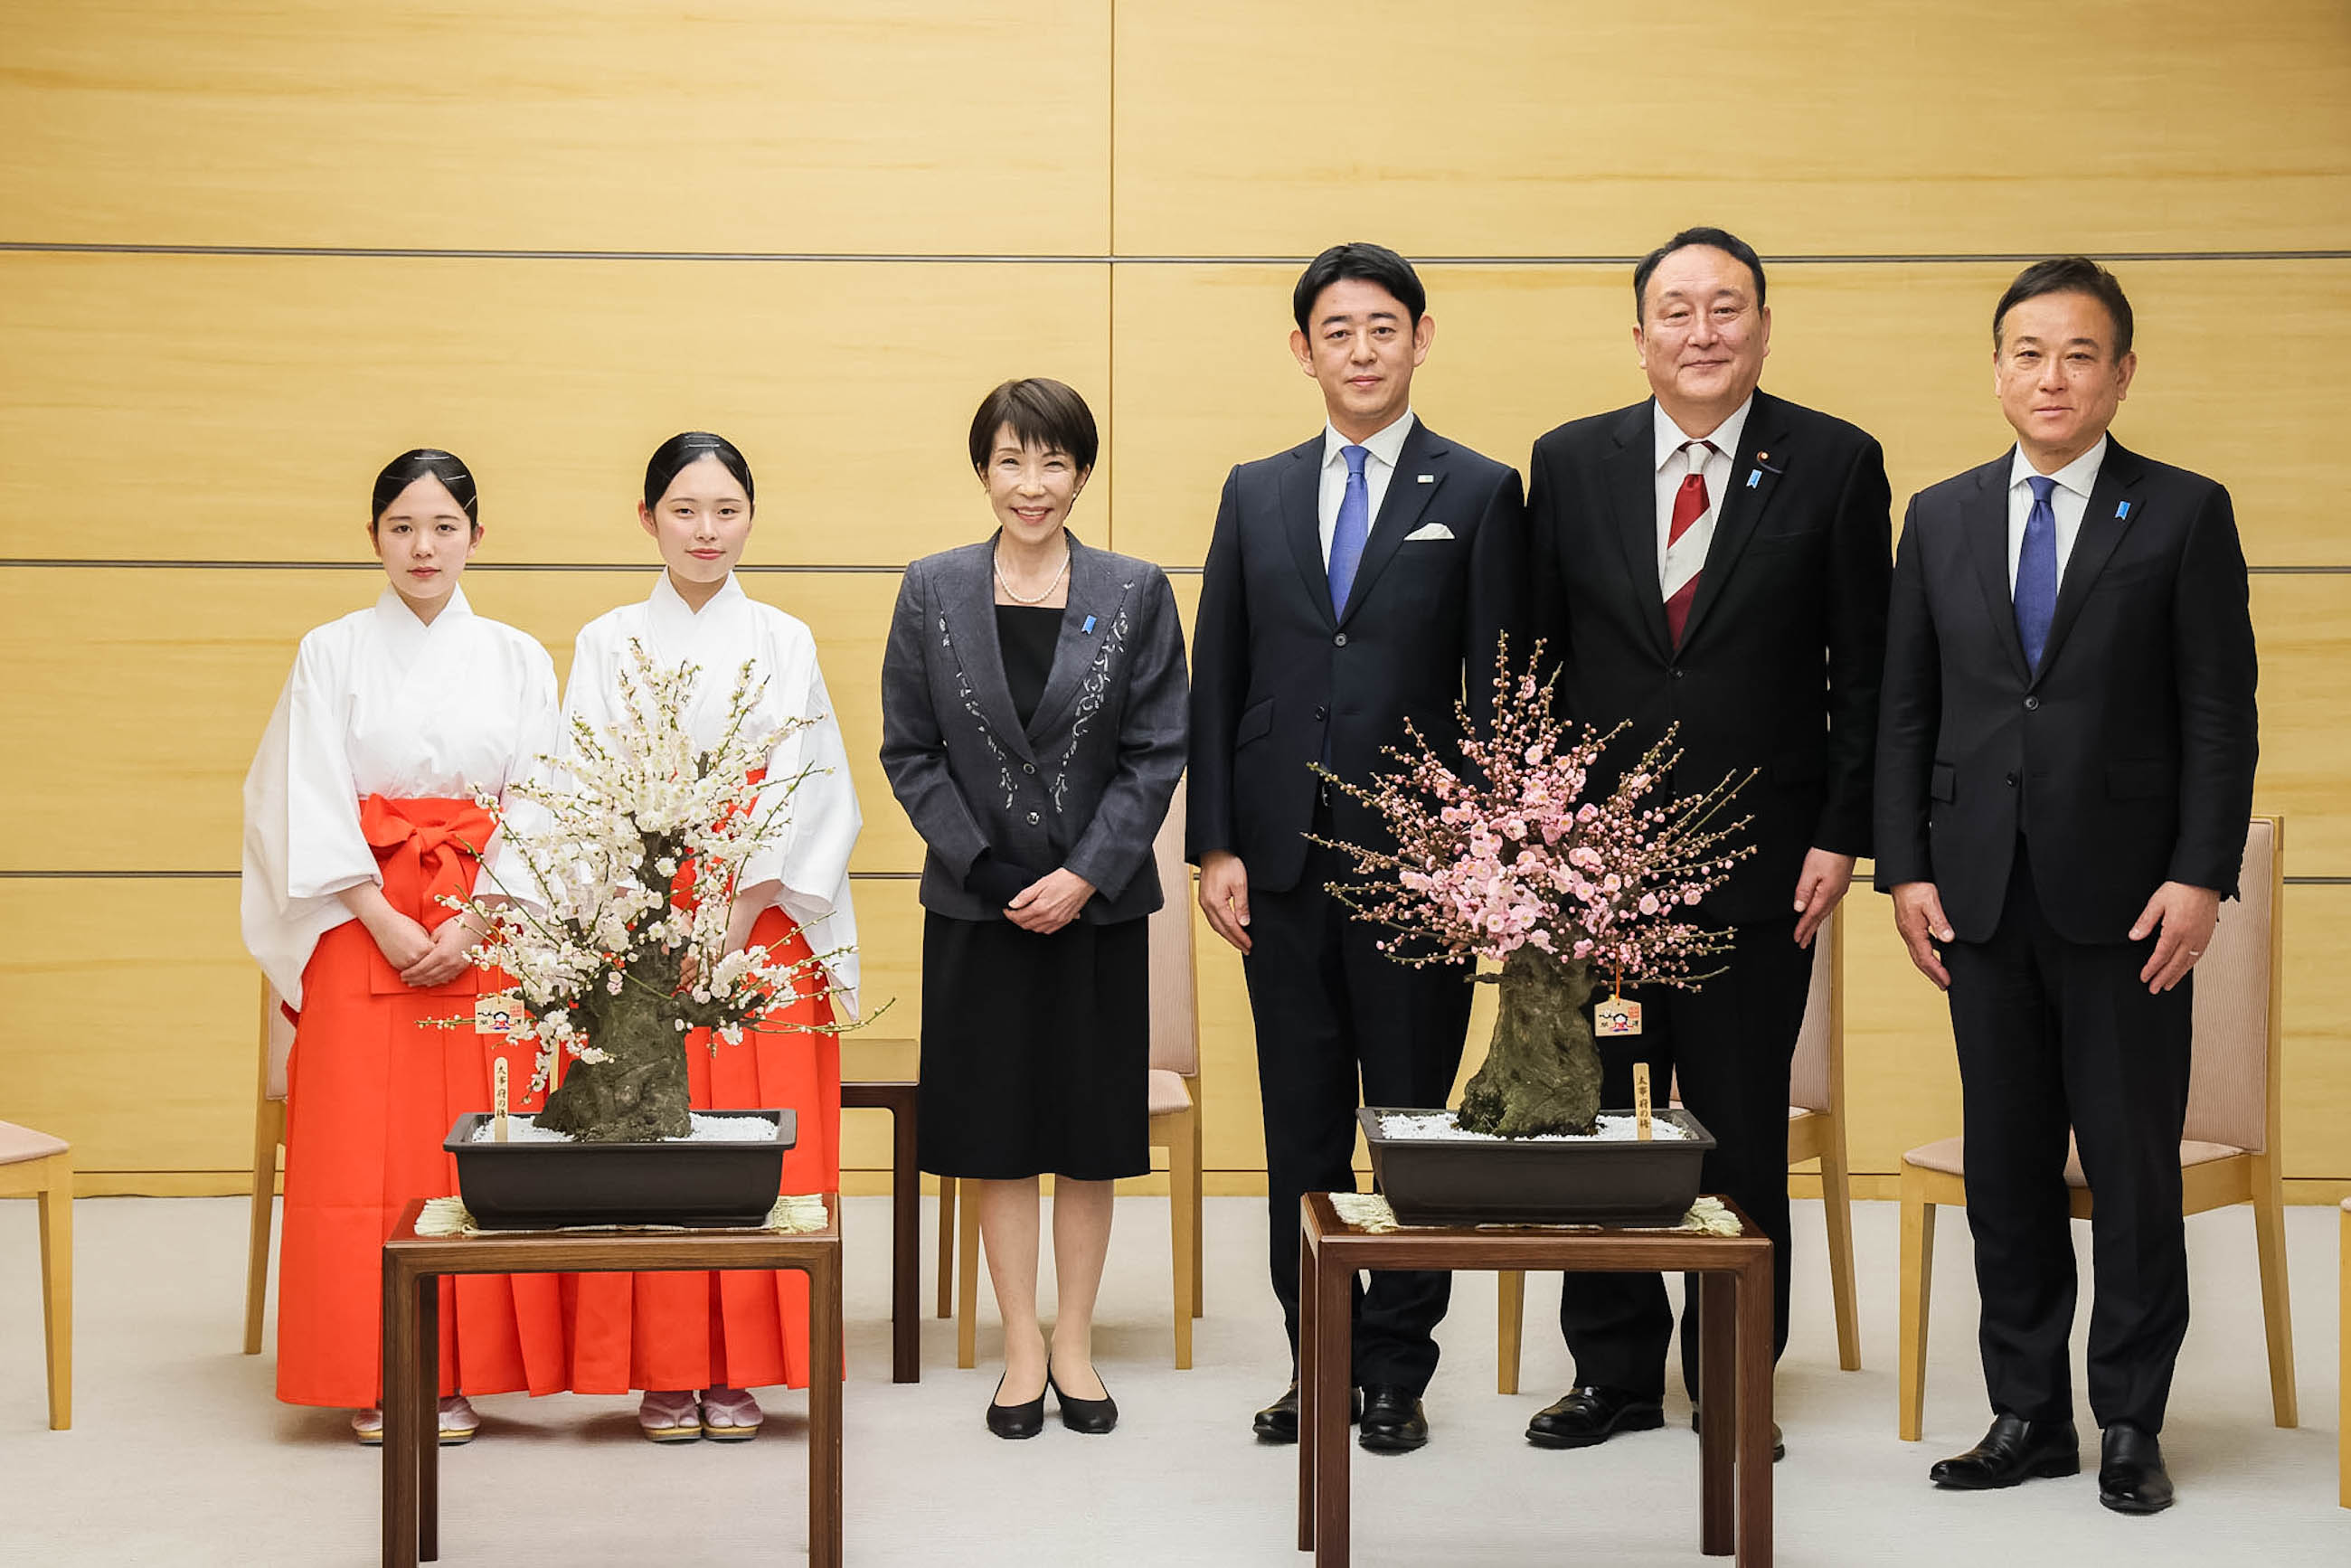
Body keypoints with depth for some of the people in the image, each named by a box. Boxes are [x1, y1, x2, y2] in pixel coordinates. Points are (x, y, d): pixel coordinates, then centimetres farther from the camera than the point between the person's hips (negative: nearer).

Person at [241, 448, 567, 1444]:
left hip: (487, 933, 1)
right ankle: (375, 1378, 4)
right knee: (361, 1151, -4)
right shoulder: (332, 654, 6)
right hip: (363, 928, -1)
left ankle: (461, 1372, 5)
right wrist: (387, 923, -12)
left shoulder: (516, 660, 9)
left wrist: (474, 923, -11)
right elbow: (309, 808, -1)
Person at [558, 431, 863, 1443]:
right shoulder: (609, 643, 7)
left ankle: (739, 1371, 6)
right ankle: (663, 1374, 6)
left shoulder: (784, 645, 8)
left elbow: (816, 796, 2)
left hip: (765, 927, 0)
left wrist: (742, 912, -10)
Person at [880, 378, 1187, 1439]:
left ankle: (1074, 1343, 19)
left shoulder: (1135, 594, 0)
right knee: (998, 1133, 5)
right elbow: (908, 750, 1)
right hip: (978, 907, 0)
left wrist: (1086, 874, -12)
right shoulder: (932, 591, 1)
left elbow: (1157, 752, -2)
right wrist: (988, 870, -9)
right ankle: (1023, 1351, 15)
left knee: (1091, 1132, 7)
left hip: (1098, 904, 0)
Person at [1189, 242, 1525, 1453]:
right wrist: (1215, 845, 1)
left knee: (1413, 1118, 3)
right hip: (1284, 859, 3)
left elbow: (1499, 691, -1)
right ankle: (1312, 1361, 19)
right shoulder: (1257, 494, 11)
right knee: (1301, 1127, 9)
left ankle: (1395, 1366, 13)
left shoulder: (1478, 494, 2)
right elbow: (1216, 682, 9)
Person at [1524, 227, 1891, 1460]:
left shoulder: (1835, 464, 0)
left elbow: (1865, 670, 0)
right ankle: (1614, 1370, 20)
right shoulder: (1571, 461, 5)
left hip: (1757, 851, -2)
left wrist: (1841, 835, -5)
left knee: (1741, 1130, 6)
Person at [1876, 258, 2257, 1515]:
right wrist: (1905, 869, 2)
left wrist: (2200, 877, -11)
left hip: (2124, 895, -3)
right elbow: (1906, 713, 10)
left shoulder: (2184, 514, 1)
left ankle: (2130, 1427, 12)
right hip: (1982, 895, 3)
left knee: (2133, 1167, 1)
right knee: (2006, 1167, 8)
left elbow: (2220, 714, -3)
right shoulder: (1942, 518, 10)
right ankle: (2028, 1415, 18)